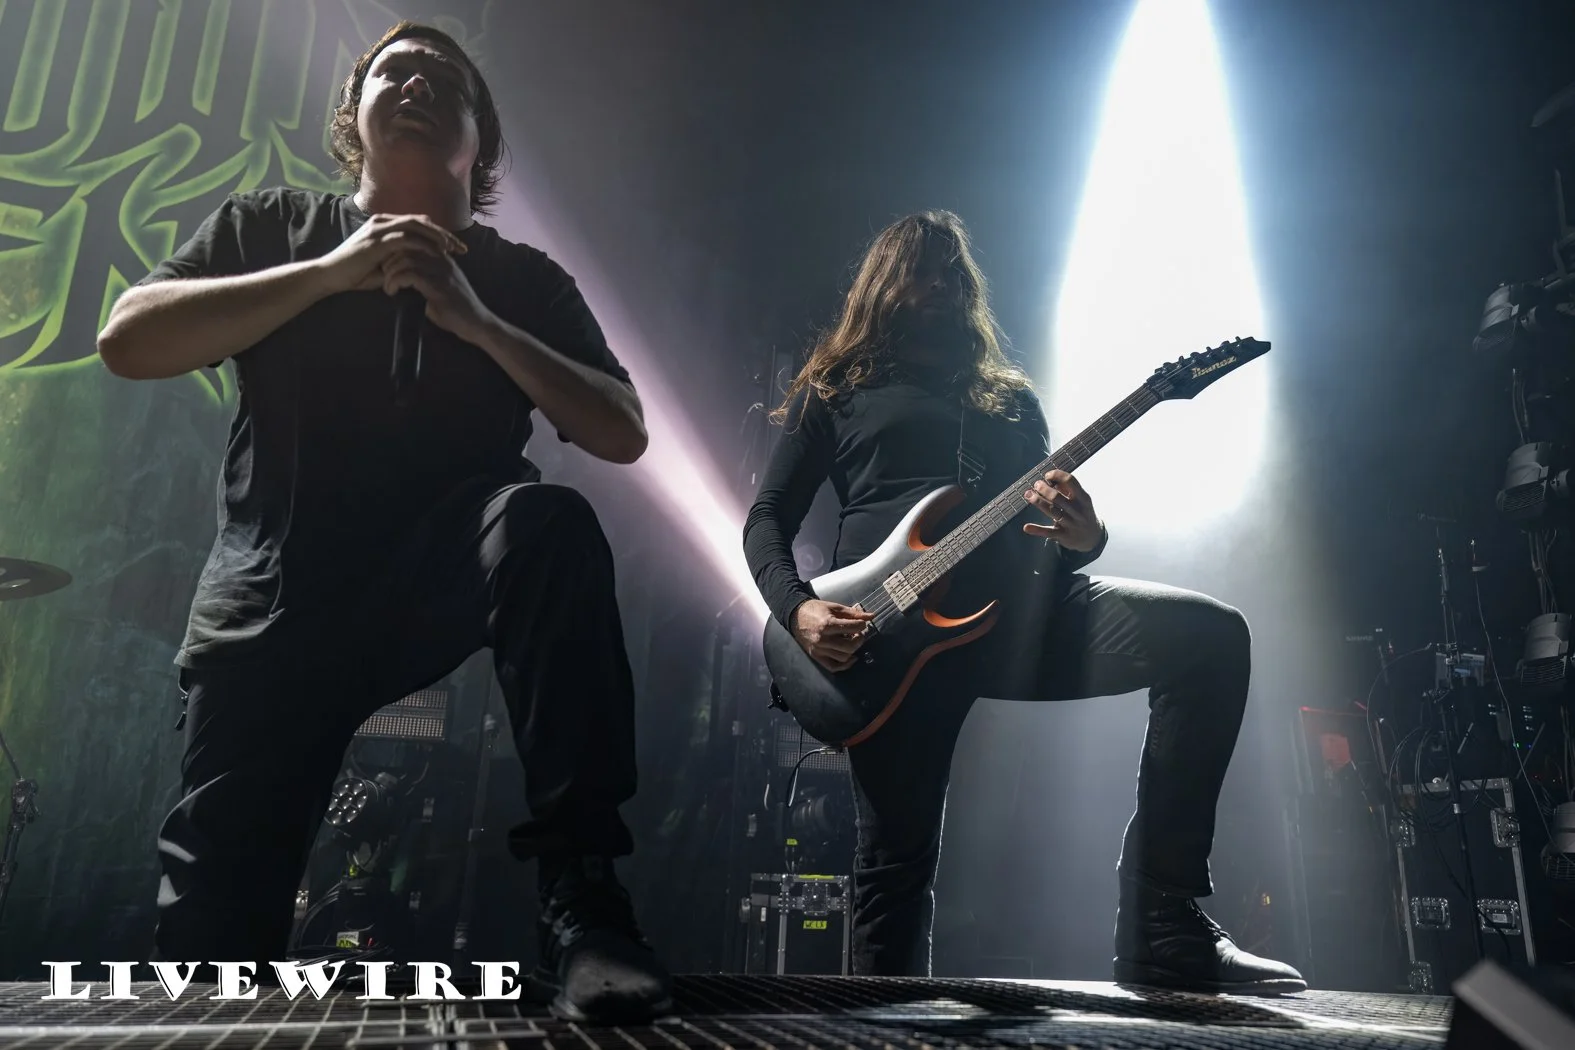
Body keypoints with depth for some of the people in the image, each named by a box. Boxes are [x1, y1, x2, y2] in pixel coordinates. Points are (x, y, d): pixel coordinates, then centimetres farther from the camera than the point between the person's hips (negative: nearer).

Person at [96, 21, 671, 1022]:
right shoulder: (273, 227, 9)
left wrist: (477, 322, -14)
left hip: (450, 580, -1)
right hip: (276, 600, 1)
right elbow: (127, 340, -6)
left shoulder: (523, 280, 7)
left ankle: (581, 890, -33)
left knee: (549, 524, -35)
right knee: (208, 937, -3)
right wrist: (334, 273, -13)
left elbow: (624, 433, -4)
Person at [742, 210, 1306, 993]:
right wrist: (799, 610, -10)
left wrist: (1084, 535, -5)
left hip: (1015, 607, 3)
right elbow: (766, 519, 11)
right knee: (896, 853, -6)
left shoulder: (1012, 398, 28)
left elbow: (1052, 525, 22)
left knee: (1210, 638, -18)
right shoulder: (834, 390, 19)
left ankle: (1164, 934, -16)